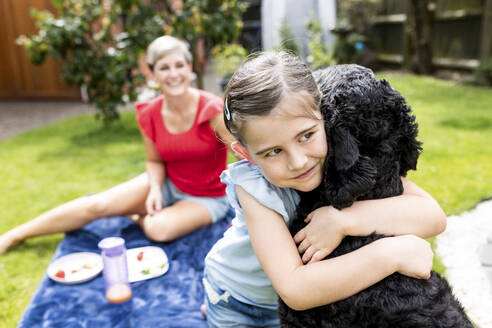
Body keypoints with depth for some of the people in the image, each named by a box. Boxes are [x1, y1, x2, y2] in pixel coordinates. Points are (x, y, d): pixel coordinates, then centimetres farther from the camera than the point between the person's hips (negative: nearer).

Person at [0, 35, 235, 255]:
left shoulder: (212, 109, -25)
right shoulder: (149, 115, -9)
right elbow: (154, 161, 2)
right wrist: (155, 189, -17)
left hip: (207, 198, -3)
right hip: (167, 184, 3)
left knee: (158, 228, -31)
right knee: (97, 204, -13)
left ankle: (136, 217, 5)